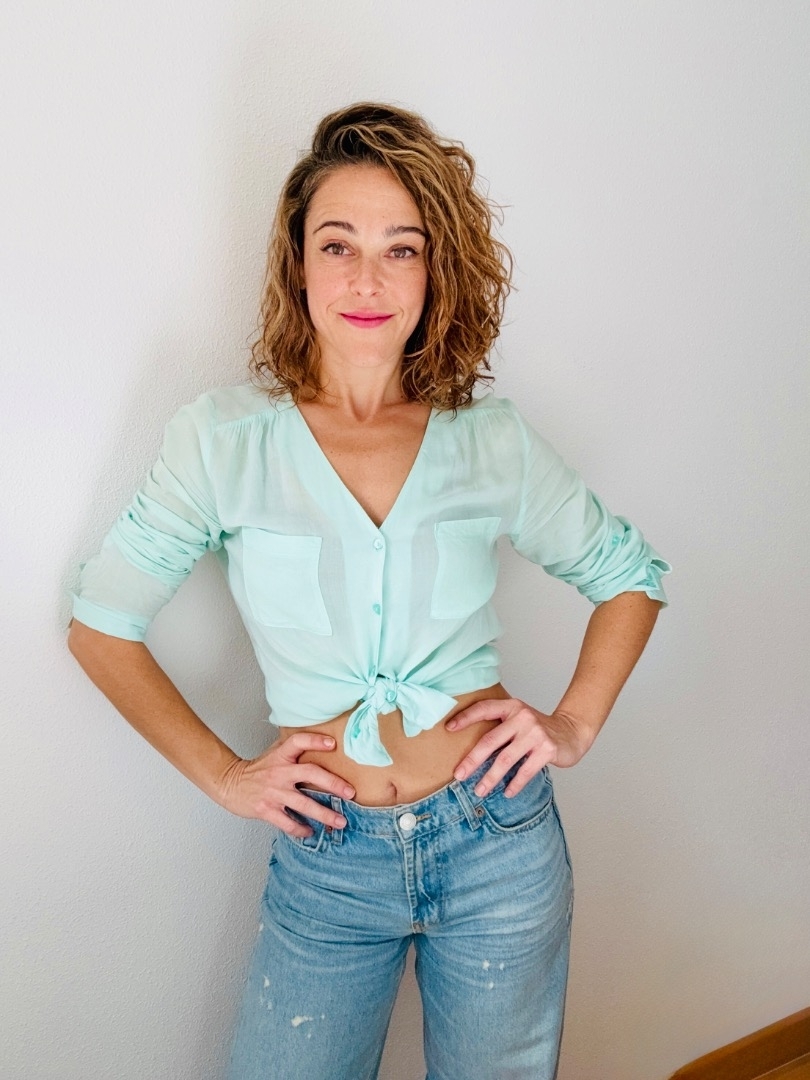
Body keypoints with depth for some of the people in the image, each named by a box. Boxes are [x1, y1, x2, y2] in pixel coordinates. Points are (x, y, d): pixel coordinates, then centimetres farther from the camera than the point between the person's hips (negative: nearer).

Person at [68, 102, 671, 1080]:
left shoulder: (491, 441, -4)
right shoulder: (223, 437, -8)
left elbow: (629, 575, 9)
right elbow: (101, 625, -1)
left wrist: (575, 724, -2)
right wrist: (220, 773, -5)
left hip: (498, 841, 1)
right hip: (327, 860, 0)